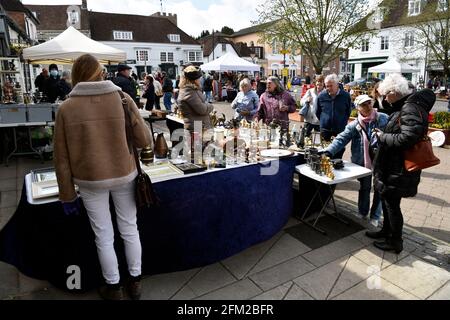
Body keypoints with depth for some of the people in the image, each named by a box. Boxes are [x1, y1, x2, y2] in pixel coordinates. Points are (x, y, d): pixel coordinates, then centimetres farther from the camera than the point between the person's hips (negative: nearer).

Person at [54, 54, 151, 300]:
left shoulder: (66, 108, -9)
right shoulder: (122, 99, -9)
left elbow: (62, 158, -5)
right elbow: (144, 140, -7)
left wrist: (67, 194, 6)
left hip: (90, 181, 0)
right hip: (124, 175, 1)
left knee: (104, 237, 16)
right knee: (129, 230, 18)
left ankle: (113, 288, 35)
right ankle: (135, 282, 36)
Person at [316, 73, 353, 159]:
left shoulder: (346, 96, -4)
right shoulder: (321, 96, -1)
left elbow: (348, 112, 11)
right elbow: (318, 112, 13)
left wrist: (342, 122, 12)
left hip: (340, 132, -1)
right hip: (325, 131, 1)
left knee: (338, 157, 3)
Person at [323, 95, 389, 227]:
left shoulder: (384, 119, -5)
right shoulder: (354, 125, -8)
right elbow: (341, 139, -16)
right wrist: (329, 152, -30)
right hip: (363, 161, 0)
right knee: (364, 187, 16)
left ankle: (375, 216, 29)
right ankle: (363, 212, 37)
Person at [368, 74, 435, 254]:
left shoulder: (411, 109, -21)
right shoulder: (403, 106, 10)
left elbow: (407, 138, -31)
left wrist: (383, 137, -18)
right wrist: (384, 135, 5)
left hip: (399, 170, -10)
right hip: (391, 165, 10)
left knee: (392, 204, 4)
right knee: (386, 199, 22)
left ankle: (396, 242, 21)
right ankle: (386, 231, 40)